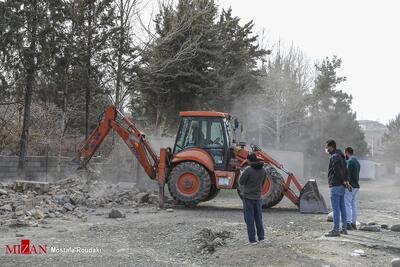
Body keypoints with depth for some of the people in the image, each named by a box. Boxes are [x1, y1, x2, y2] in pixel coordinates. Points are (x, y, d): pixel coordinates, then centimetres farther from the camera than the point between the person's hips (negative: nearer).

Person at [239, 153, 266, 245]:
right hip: (258, 197, 5)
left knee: (249, 219, 0)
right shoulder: (263, 170, 2)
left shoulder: (248, 170, -18)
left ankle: (252, 240, 0)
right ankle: (261, 237, 21)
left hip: (248, 197, -5)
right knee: (258, 218, 17)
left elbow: (241, 182, -9)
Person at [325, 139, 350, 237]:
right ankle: (344, 228, 18)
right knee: (342, 207, 13)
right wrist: (346, 180, 8)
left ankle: (335, 230, -7)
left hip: (335, 186, -10)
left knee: (336, 209, -8)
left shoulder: (334, 157, -14)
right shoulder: (341, 156, 18)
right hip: (341, 186, 10)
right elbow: (345, 170, 18)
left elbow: (337, 171, -21)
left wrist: (344, 181, -11)